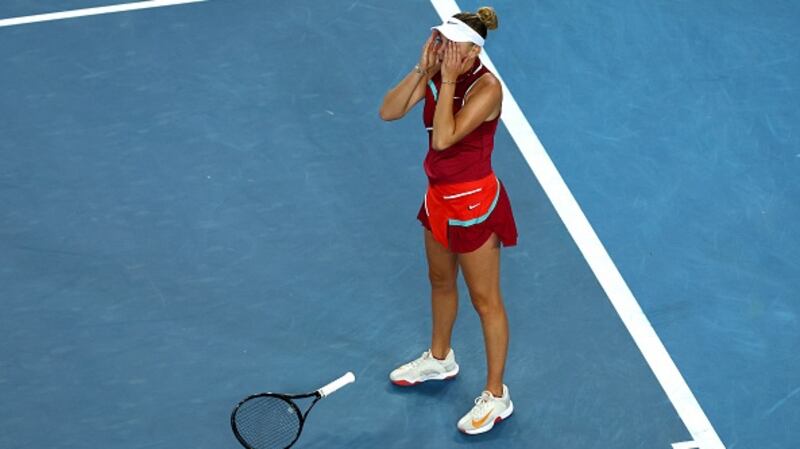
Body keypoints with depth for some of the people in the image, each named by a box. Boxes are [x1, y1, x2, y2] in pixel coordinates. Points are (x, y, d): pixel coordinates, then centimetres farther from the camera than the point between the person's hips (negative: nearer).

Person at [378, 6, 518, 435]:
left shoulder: (486, 87, -26)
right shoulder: (436, 74, -5)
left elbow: (443, 138, -34)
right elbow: (388, 112, -13)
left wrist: (448, 80, -31)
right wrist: (422, 71, -22)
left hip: (473, 203, -8)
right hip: (439, 195, 8)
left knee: (485, 300, 5)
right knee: (441, 282, 27)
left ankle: (496, 396, 19)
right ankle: (439, 359, 51)